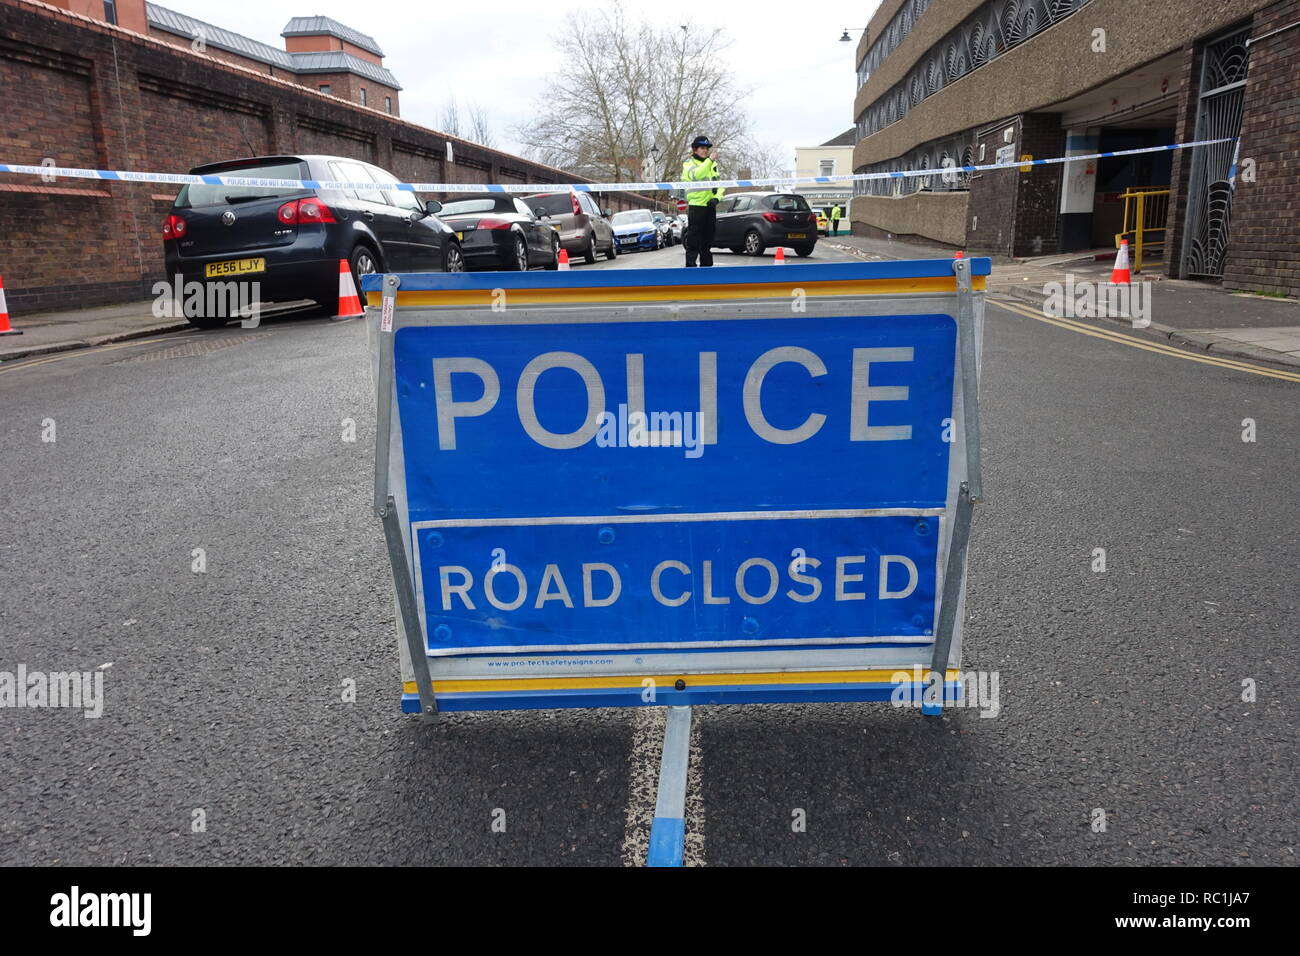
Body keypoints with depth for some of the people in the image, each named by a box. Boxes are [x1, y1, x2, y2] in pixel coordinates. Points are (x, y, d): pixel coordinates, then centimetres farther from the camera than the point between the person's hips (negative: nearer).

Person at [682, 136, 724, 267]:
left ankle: (706, 265, 19)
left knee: (708, 240, 12)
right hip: (696, 206, -6)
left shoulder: (713, 164, 17)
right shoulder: (689, 164, -2)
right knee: (693, 241, -9)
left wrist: (716, 197, -6)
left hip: (710, 206, 6)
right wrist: (710, 160, -36)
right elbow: (696, 174, -25)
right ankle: (690, 266, -8)